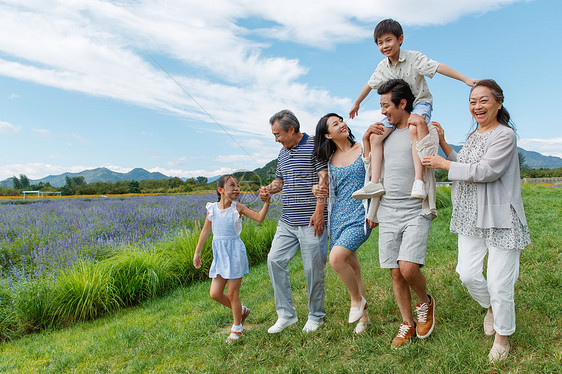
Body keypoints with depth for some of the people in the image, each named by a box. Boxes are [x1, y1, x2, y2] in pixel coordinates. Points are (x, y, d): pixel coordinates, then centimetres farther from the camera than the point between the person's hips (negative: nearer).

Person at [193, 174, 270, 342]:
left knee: (232, 294, 3)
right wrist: (197, 252, 14)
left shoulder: (238, 207, -6)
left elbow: (259, 218, -11)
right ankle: (242, 311, 31)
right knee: (215, 294, 5)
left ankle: (237, 329, 25)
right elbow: (205, 230, 11)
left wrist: (266, 202, -24)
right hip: (219, 254, 4)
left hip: (235, 252, -4)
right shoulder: (212, 208, 1)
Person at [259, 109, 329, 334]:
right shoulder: (283, 153, 17)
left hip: (311, 221, -7)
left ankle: (316, 316, 20)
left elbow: (324, 178, -13)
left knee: (313, 268, 0)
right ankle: (286, 315, 12)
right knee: (275, 260, 0)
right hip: (287, 221, 8)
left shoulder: (314, 146, -6)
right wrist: (269, 189, 4)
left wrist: (319, 211, -20)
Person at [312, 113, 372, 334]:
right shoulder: (330, 159, 10)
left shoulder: (363, 149, -1)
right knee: (352, 268, 9)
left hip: (360, 216, -4)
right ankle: (363, 316, 27)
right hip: (338, 217, 4)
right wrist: (319, 191, -2)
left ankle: (357, 299, 4)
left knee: (336, 258, -22)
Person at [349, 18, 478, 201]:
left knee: (414, 128, -40)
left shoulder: (414, 57, -10)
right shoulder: (383, 67, 6)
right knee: (376, 136, -16)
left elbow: (438, 67, -18)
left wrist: (466, 79, -25)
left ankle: (419, 180, -45)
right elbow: (370, 84, 21)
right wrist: (356, 103, 33)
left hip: (420, 103, -6)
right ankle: (375, 182, -19)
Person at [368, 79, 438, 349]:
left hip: (415, 212, -5)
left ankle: (425, 302, 17)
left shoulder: (426, 130, 0)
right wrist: (366, 142, 12)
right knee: (395, 273, 6)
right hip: (388, 213, 5)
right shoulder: (385, 134, 16)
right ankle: (408, 323, 25)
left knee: (408, 268, -17)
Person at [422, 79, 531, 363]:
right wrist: (443, 143, 15)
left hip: (500, 218, -7)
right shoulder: (473, 135, 15)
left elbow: (485, 171, -20)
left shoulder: (505, 135, -10)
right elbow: (463, 167, 23)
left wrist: (444, 164, -13)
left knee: (498, 282, 0)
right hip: (471, 218, 7)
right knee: (467, 274, 4)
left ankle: (502, 336, 23)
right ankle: (491, 307, 36)